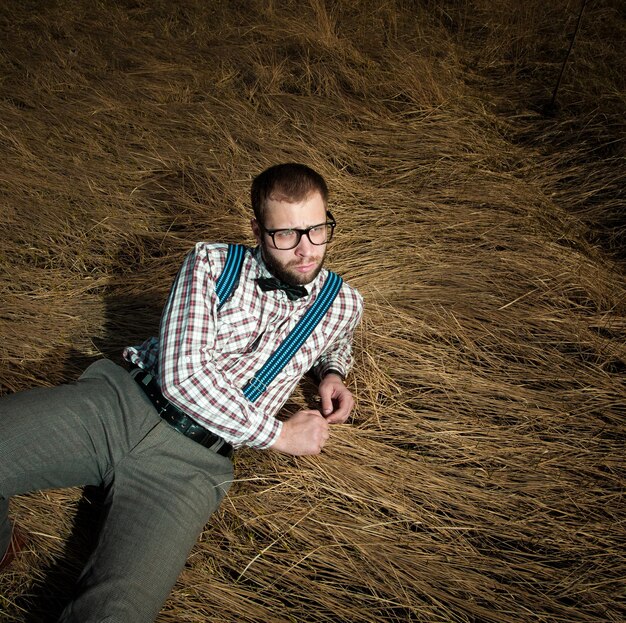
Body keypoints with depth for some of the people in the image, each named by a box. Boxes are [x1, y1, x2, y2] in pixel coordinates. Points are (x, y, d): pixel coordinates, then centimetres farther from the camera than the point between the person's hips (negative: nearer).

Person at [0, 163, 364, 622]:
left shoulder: (344, 305, 10)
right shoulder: (211, 263, 3)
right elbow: (181, 375, -7)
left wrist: (332, 373, 13)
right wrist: (277, 434, -5)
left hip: (193, 459, 0)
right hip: (123, 400, 1)